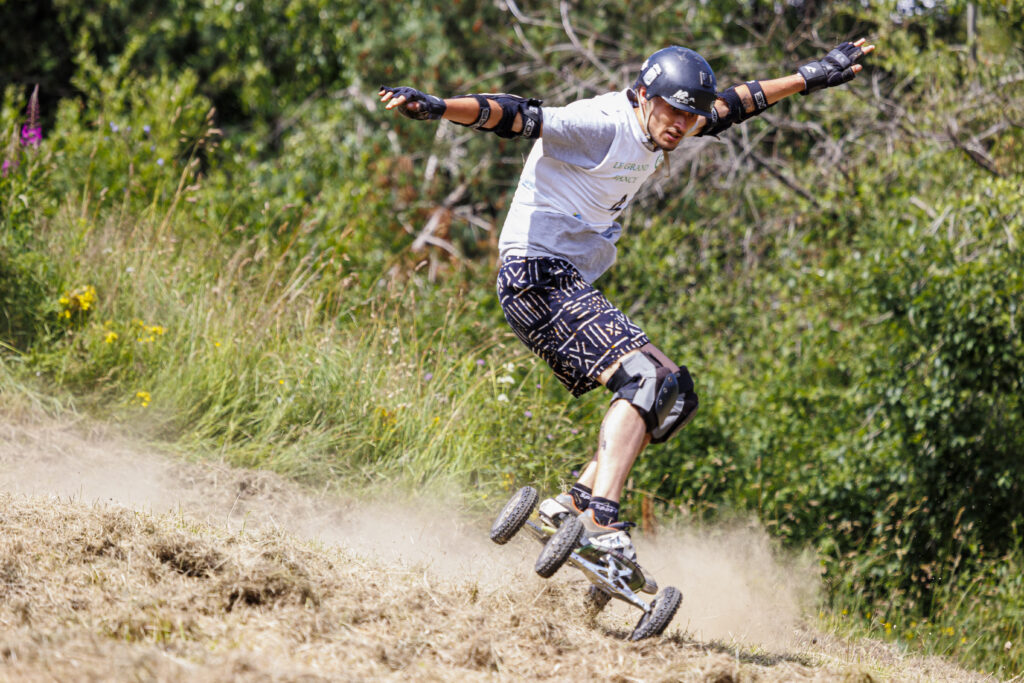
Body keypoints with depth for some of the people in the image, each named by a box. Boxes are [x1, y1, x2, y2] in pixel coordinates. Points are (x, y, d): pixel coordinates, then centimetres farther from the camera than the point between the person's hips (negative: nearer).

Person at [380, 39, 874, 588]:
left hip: (573, 289, 10)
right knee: (642, 376, -24)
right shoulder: (599, 125, -17)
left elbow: (730, 107, 24)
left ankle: (575, 503, 3)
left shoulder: (655, 132, 10)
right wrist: (438, 107, -45)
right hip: (537, 279, -10)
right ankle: (602, 523, -33)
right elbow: (514, 116, -30)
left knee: (674, 392, 8)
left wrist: (810, 78, 29)